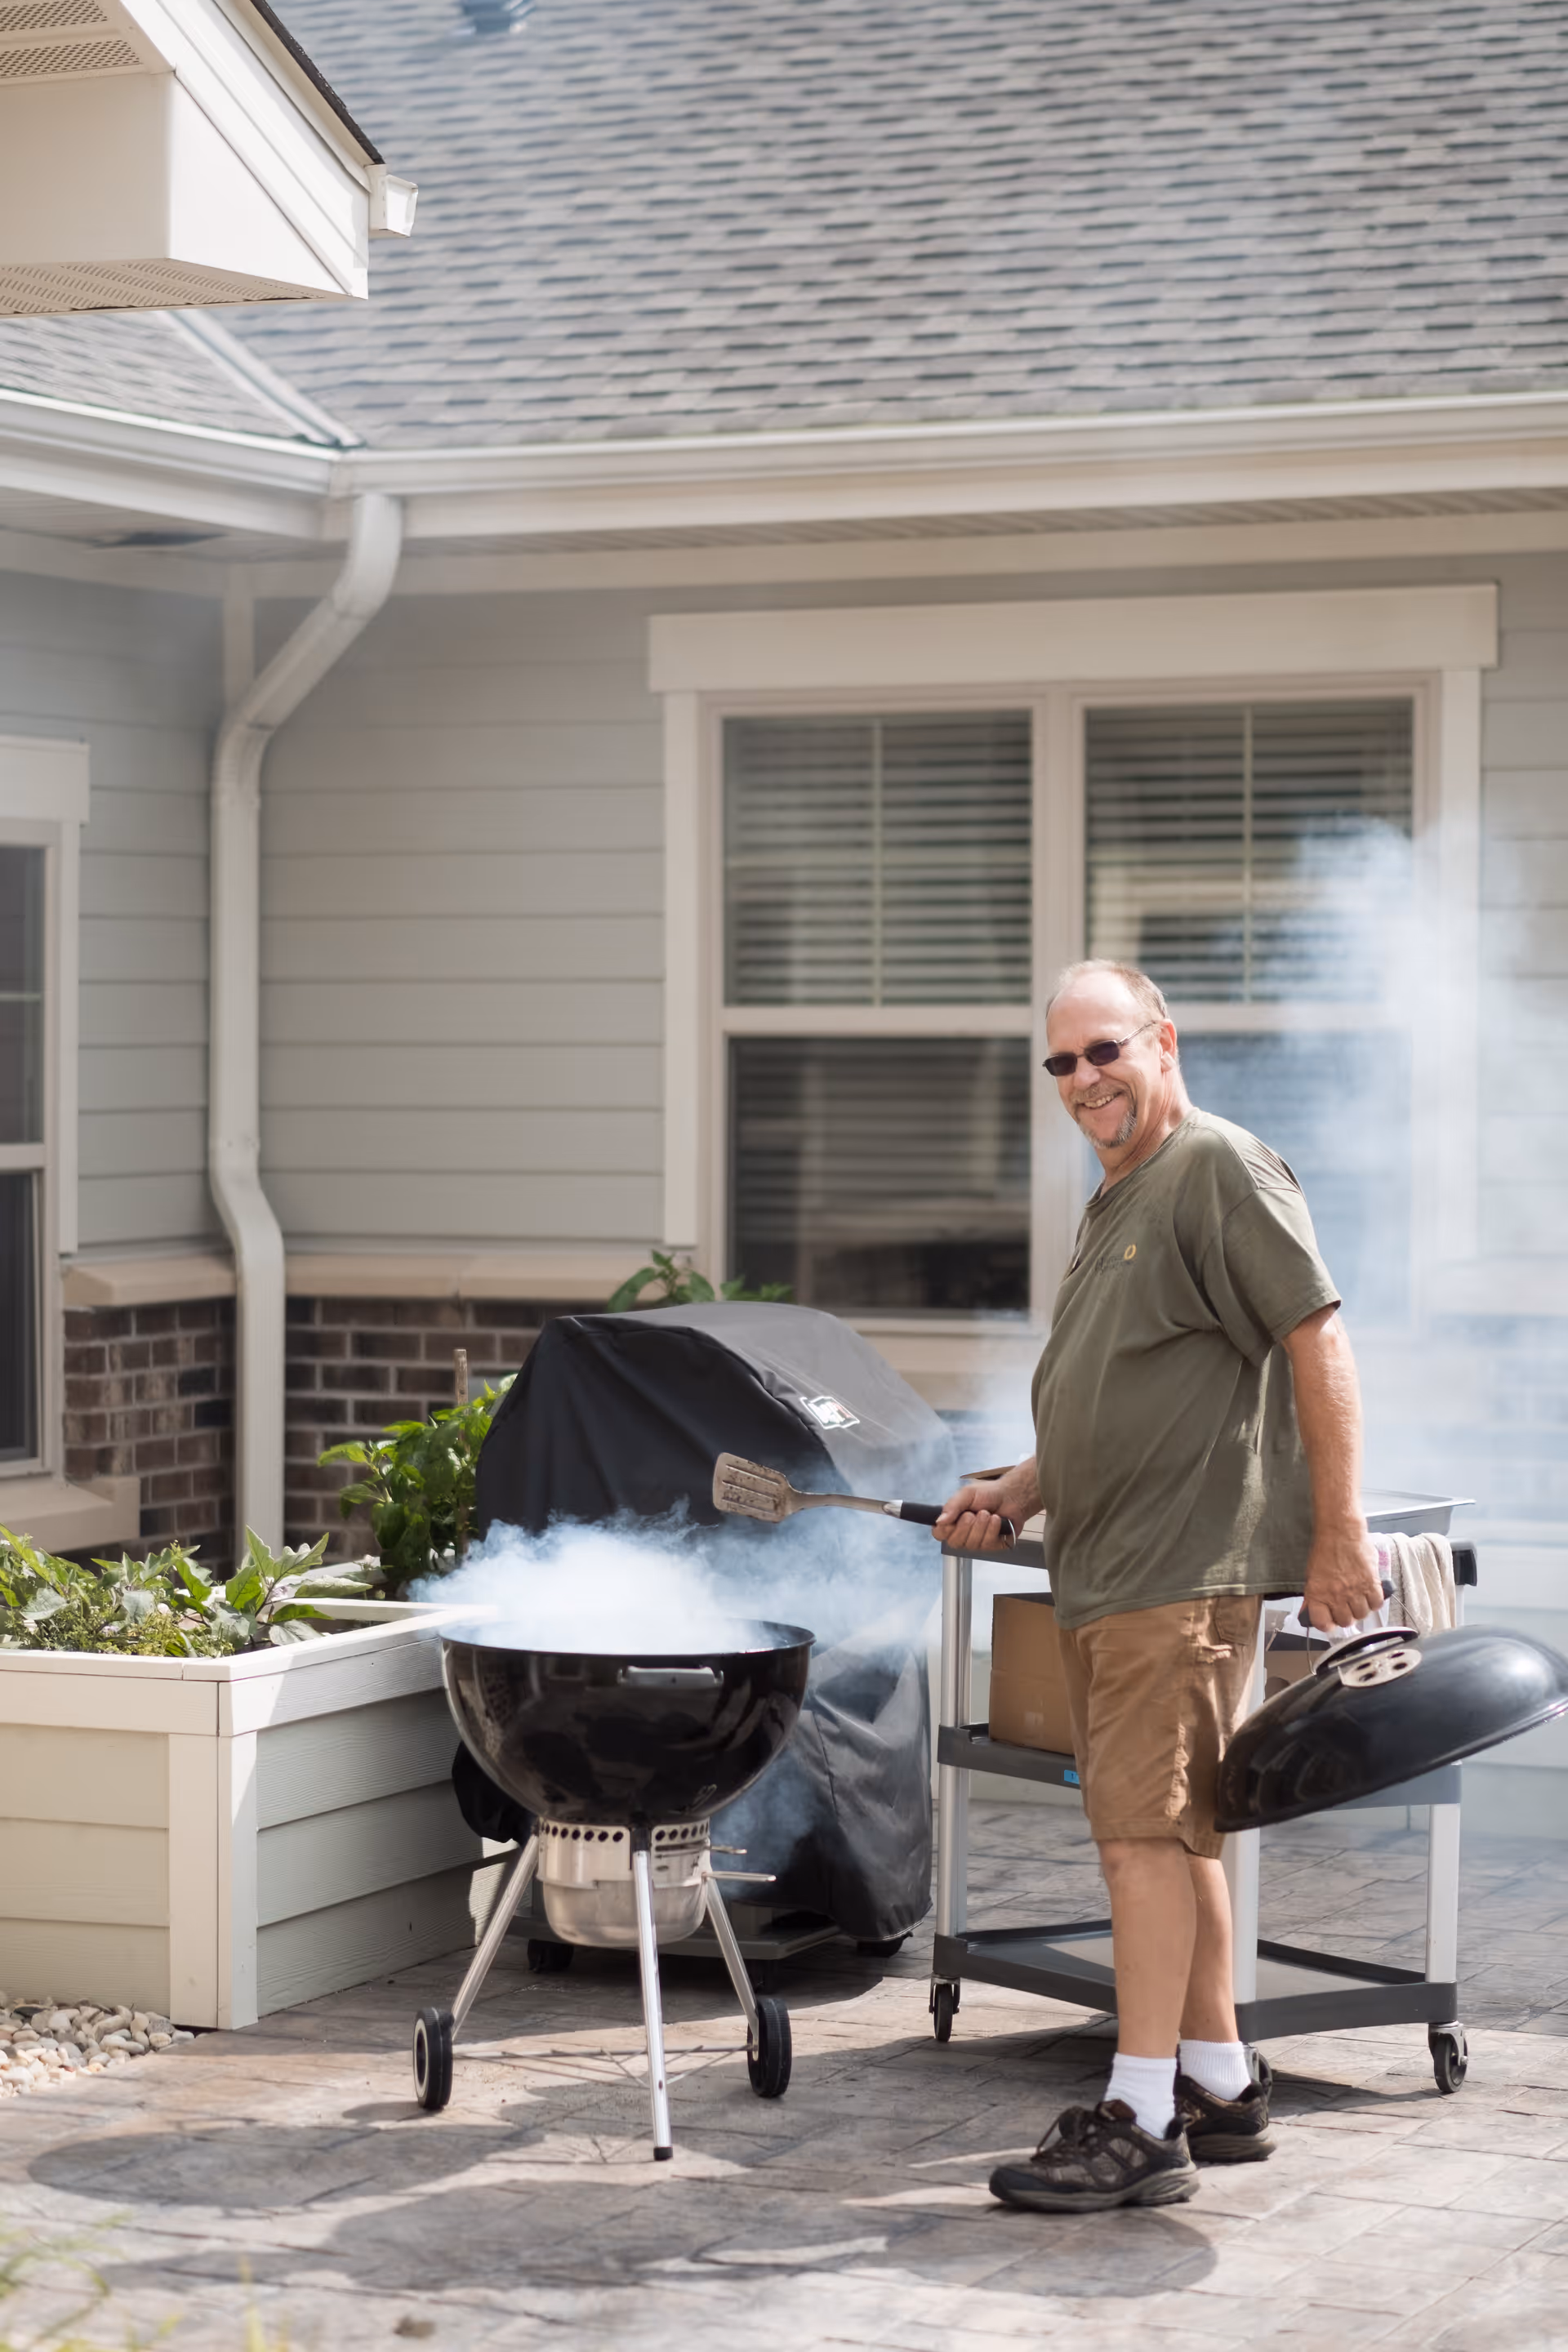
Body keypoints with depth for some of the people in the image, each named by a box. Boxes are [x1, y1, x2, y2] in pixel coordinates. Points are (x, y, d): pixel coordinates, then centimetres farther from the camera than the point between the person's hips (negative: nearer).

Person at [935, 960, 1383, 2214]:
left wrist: (1341, 1531, -20)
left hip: (1188, 1568, -10)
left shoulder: (1221, 1168, -9)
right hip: (1107, 1570, 10)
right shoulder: (1116, 1205, 21)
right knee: (1171, 1829, 13)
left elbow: (1319, 1341, -15)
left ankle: (1141, 2122, -12)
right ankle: (1222, 2084, 22)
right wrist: (1015, 1493, 14)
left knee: (1146, 1825, -13)